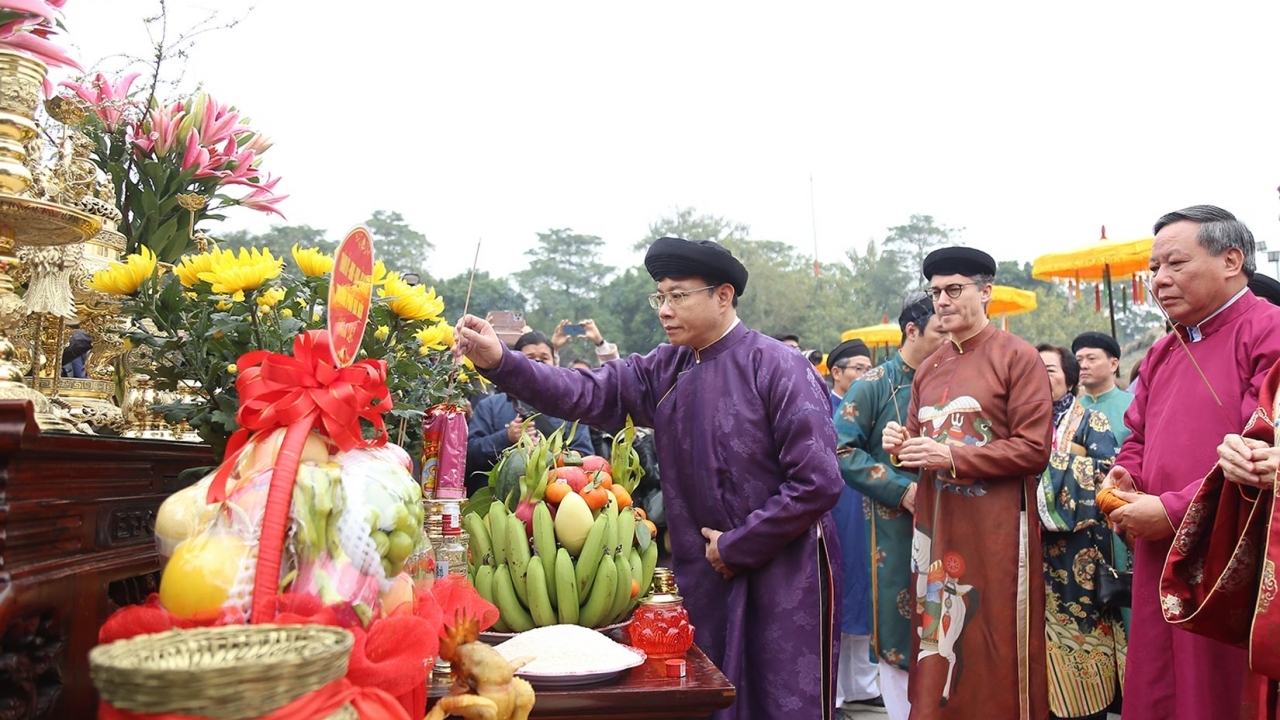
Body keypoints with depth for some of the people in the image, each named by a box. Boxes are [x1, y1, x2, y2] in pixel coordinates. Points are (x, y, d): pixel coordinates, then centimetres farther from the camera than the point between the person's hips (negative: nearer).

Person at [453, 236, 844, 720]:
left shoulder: (778, 367, -14)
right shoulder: (665, 370, 4)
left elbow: (817, 482, -18)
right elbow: (588, 393, -5)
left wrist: (737, 547, -11)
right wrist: (500, 363, -19)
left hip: (786, 579, -5)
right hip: (705, 578, 6)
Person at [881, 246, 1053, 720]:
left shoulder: (1018, 358, -6)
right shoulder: (928, 370, 13)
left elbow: (1033, 449, -12)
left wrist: (951, 457, -18)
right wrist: (900, 446, -3)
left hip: (996, 527, -6)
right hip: (934, 524, 6)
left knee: (997, 653, 3)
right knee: (937, 645, 11)